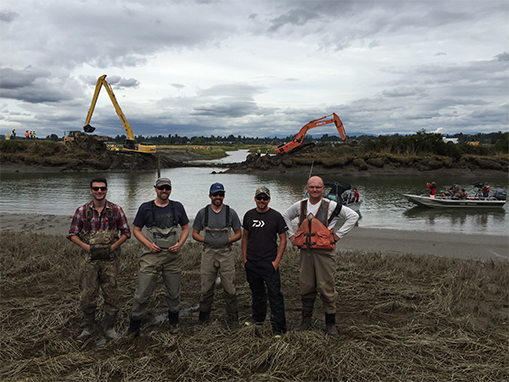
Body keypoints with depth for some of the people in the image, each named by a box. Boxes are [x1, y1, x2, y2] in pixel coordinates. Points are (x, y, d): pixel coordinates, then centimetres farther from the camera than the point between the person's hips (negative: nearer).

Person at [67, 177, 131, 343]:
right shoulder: (82, 211, 0)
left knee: (111, 293, 5)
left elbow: (126, 232, 7)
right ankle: (88, 328, 22)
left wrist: (114, 246, -7)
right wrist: (86, 246, -8)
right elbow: (72, 233, 6)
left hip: (110, 258, 0)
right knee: (87, 294, 3)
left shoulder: (116, 210, 0)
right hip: (90, 258, 0)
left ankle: (109, 327, 22)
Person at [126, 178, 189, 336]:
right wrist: (149, 244, -9)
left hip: (173, 256, 2)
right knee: (142, 293, -2)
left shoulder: (177, 207, 6)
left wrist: (180, 244, -3)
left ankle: (173, 321, 34)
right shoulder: (145, 208, 0)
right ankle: (134, 326, 16)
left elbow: (185, 228, 14)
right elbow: (136, 230, 5)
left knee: (174, 293, 12)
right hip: (152, 255, -2)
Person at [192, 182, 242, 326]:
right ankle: (204, 315, 25)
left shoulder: (231, 213, 4)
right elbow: (195, 234, 10)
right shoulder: (203, 213, 6)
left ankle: (233, 317, 15)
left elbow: (238, 234, 9)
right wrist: (206, 240, -8)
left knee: (229, 288, 0)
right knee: (206, 288, 6)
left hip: (226, 254, -1)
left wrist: (227, 240, -9)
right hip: (208, 254, 1)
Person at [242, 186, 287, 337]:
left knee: (275, 294, -6)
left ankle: (279, 328, 0)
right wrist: (244, 258, 8)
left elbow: (283, 239, -2)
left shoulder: (276, 216, -4)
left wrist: (277, 260, -9)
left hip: (269, 262, -4)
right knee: (256, 292, 18)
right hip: (251, 262, 4)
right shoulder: (249, 215, 6)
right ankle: (258, 318, 37)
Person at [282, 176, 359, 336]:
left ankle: (330, 323, 15)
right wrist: (291, 235, 16)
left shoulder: (331, 206, -3)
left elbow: (353, 216, 1)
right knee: (306, 288, 10)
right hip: (305, 252, 3)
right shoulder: (299, 206, 8)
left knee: (326, 288, 1)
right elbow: (285, 217, 25)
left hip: (324, 253, -3)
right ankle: (306, 320, 26)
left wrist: (338, 235, -2)